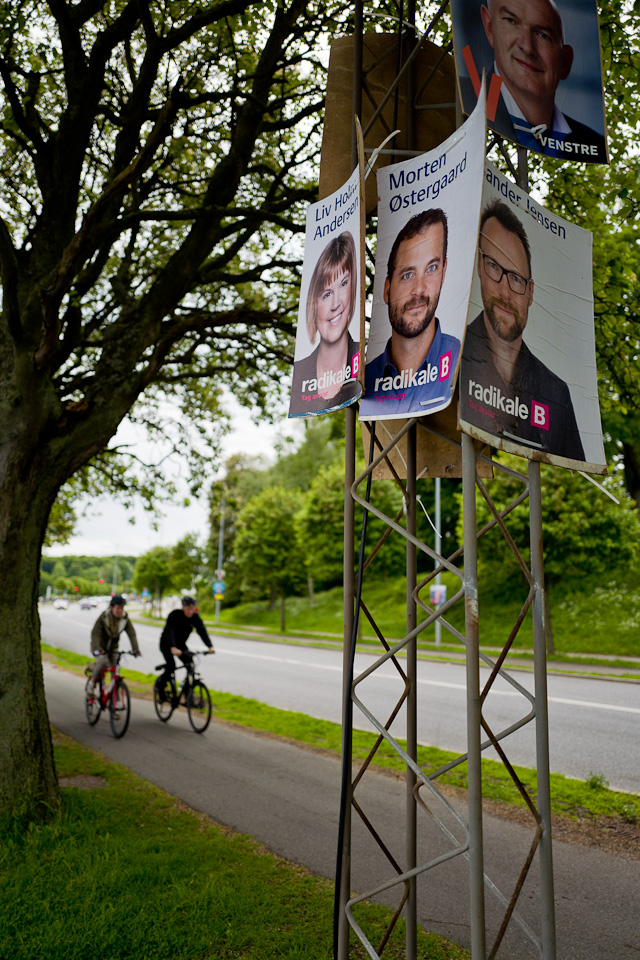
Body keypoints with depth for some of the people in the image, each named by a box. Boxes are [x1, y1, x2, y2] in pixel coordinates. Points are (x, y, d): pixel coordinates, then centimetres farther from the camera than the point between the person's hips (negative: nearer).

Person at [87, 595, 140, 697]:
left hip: (113, 647, 4)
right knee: (102, 661, -30)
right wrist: (97, 649, -50)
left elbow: (132, 634, -22)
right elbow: (95, 633, -34)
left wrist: (135, 649, -37)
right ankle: (92, 683, -9)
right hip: (100, 647, -4)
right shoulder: (103, 618, -24)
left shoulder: (125, 619, -14)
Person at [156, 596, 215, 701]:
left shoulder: (195, 617, -13)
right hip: (166, 644, -4)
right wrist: (173, 648, -54)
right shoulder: (175, 615, -26)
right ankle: (160, 684, 2)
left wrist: (210, 646, -39)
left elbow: (202, 631, -22)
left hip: (181, 644, 4)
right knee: (171, 665, -25)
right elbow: (169, 631, -38)